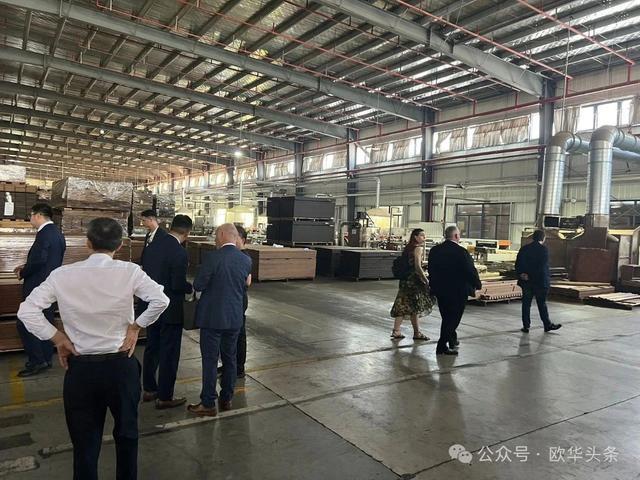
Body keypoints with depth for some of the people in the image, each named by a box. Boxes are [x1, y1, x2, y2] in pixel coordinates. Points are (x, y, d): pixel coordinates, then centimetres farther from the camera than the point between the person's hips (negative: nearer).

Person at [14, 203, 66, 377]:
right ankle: (46, 358, 23)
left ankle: (37, 361, 2)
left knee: (24, 324, -2)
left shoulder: (45, 233, -18)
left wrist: (22, 273, -8)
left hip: (38, 287, -10)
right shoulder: (57, 233, 12)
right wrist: (26, 267, 14)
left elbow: (38, 260, -25)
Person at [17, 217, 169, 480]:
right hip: (121, 367, 0)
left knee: (85, 444, 17)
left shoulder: (62, 275, -7)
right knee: (126, 435, 22)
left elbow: (27, 311, -7)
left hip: (81, 369, 1)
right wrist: (135, 326, -9)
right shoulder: (130, 272, -12)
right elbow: (161, 300, -23)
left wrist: (58, 338, 1)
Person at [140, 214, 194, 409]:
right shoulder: (179, 253, -22)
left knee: (152, 348, 20)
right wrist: (191, 288, -3)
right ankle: (164, 397, 16)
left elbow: (144, 271, 7)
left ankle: (149, 389, 34)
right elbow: (178, 285, -22)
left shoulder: (152, 245, 2)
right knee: (169, 353, 5)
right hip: (170, 310, -8)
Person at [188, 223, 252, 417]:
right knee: (230, 359, 16)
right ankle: (226, 399, 27)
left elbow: (198, 286, -11)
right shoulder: (246, 260, -1)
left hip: (212, 317, -5)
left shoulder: (213, 257, -17)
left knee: (210, 360, 5)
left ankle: (208, 404, 13)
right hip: (235, 317, 5)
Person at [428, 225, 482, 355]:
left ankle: (452, 341, 36)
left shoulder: (434, 250, 1)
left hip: (439, 290, 6)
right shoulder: (461, 252, -18)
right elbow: (471, 271, -14)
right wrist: (477, 285, 3)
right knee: (453, 318, 5)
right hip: (458, 291, -6)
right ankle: (442, 346, 3)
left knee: (447, 317, 19)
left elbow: (430, 270, 8)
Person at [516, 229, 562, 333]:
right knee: (542, 304, 7)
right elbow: (543, 267, -14)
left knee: (526, 304, 8)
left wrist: (521, 274, -6)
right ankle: (547, 325, 19)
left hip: (526, 282, 3)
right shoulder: (543, 249, -10)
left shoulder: (524, 249, 3)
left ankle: (526, 326, 10)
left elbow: (518, 264, 0)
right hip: (540, 282, -3)